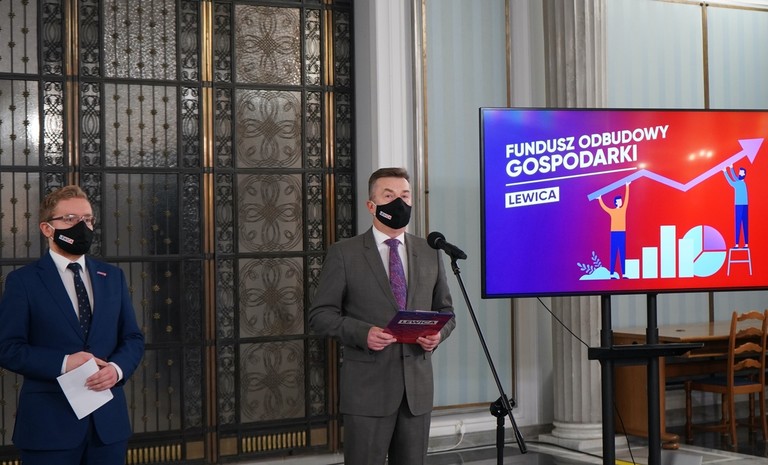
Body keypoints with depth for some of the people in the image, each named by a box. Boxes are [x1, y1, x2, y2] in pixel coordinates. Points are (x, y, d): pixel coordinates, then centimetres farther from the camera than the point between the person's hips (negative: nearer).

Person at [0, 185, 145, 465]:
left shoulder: (113, 277, 12)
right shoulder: (23, 281, -1)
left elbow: (133, 338, 10)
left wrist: (117, 368, -10)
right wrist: (63, 363, -18)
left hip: (109, 420, 4)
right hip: (49, 423, -4)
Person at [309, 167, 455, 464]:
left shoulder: (430, 253, 11)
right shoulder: (344, 254, 0)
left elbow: (445, 311, 17)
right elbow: (320, 314, -3)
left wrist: (438, 333, -6)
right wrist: (363, 333, -18)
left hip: (417, 387, 4)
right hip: (367, 387, -4)